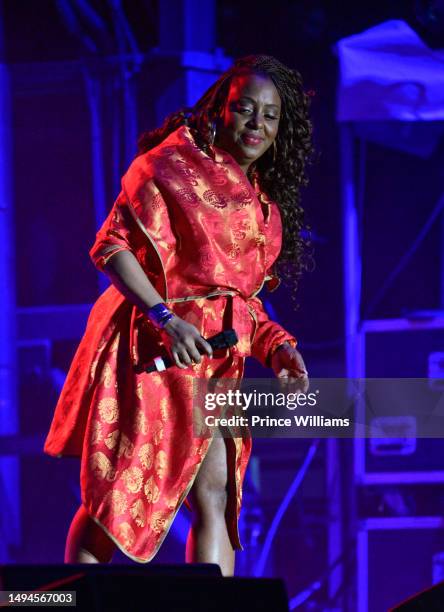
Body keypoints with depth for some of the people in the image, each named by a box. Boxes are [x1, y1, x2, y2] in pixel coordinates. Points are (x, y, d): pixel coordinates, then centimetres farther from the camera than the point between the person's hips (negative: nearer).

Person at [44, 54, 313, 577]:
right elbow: (112, 245, -13)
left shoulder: (267, 205, 16)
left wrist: (278, 346, 2)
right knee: (117, 492, -7)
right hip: (152, 350, -7)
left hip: (216, 365, 7)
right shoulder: (176, 162, -6)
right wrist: (164, 318, -24)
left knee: (215, 494, -2)